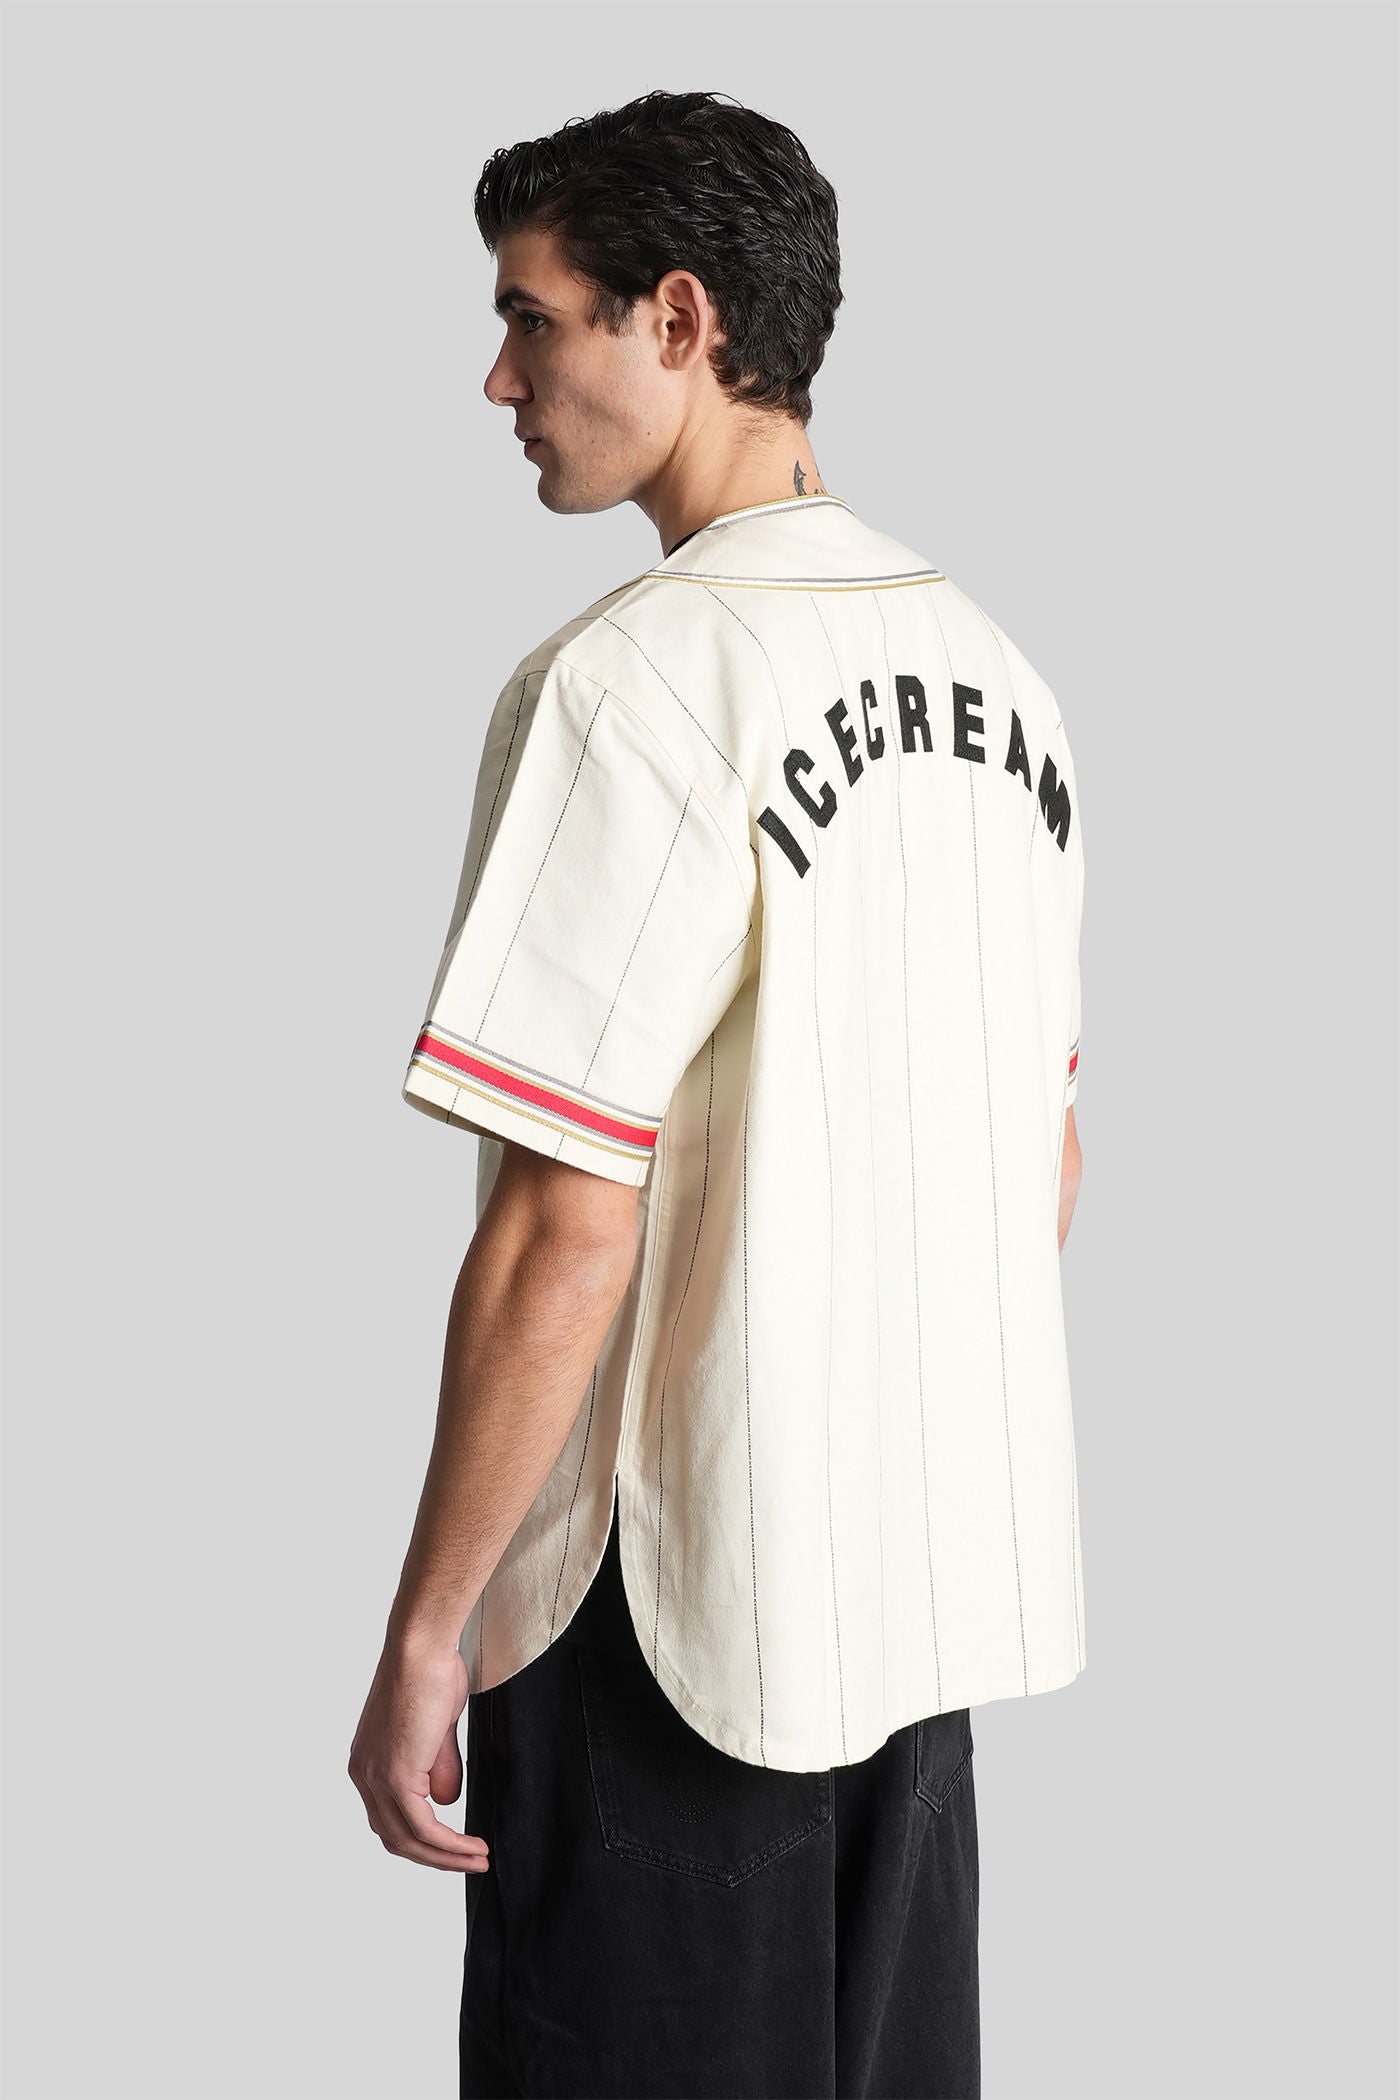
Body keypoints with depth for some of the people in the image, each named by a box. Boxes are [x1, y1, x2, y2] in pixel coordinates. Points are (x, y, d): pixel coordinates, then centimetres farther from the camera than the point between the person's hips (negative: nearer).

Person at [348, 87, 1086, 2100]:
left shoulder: (631, 683, -17)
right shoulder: (994, 667, 7)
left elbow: (567, 1233, -20)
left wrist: (425, 1633, -11)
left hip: (681, 1594, -7)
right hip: (946, 1571, 7)